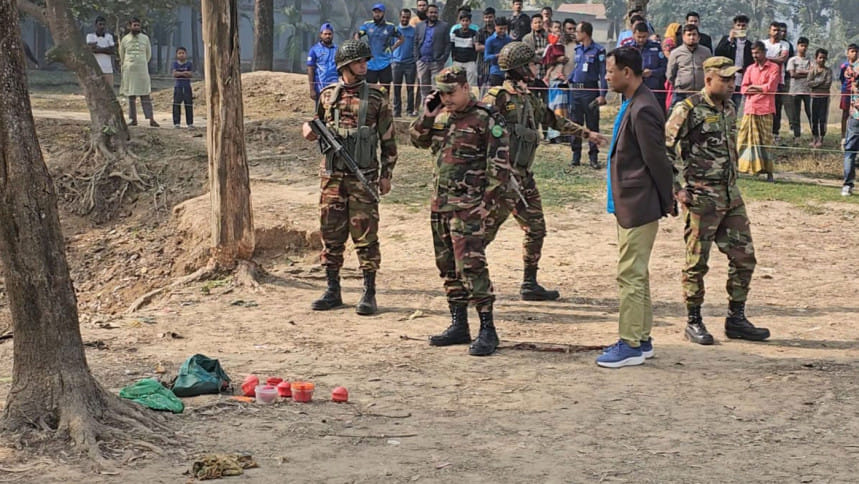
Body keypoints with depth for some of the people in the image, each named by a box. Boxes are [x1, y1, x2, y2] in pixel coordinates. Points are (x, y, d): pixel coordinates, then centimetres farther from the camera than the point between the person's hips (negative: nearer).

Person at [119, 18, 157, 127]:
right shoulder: (125, 39, 5)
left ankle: (151, 119, -10)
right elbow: (121, 55, 19)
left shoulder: (145, 38, 5)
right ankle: (133, 119, 7)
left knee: (145, 95, -6)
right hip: (129, 71, 1)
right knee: (131, 96, 3)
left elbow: (148, 54, 17)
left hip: (142, 70, -1)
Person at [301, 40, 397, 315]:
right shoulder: (327, 96, 7)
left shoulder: (376, 99, 0)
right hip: (332, 176, 3)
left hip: (363, 177, -3)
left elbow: (388, 140, 4)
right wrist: (309, 131, -3)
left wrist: (386, 174, -1)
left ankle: (369, 294, 5)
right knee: (330, 235, 6)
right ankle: (333, 291, 16)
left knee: (365, 237, -2)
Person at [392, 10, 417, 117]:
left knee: (410, 88, 2)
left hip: (410, 63, -1)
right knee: (397, 88, 1)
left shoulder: (413, 31, 4)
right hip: (397, 63, 1)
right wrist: (391, 60, 2)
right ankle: (397, 111, 4)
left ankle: (410, 110, 7)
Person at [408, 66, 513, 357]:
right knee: (448, 267, 12)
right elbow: (418, 140, 20)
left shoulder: (486, 120, -10)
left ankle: (487, 330, -10)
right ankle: (458, 326, 21)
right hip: (439, 203, 8)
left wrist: (488, 201, -16)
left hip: (467, 206, -8)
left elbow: (500, 166, -11)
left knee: (471, 265, -14)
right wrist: (426, 116, 2)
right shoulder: (441, 115, 11)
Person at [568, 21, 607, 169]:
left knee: (592, 125, -1)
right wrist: (570, 79, 9)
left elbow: (603, 73, -10)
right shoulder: (578, 49, 11)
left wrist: (602, 95, -15)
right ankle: (576, 156, 14)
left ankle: (593, 157, 4)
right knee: (575, 124, 8)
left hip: (590, 91, -6)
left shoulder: (598, 51, -8)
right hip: (576, 90, 6)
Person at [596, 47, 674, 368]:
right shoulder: (631, 105, 13)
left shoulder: (643, 110, -20)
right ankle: (641, 339, 24)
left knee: (631, 275, -5)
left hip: (638, 206, -11)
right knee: (635, 274, 16)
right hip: (629, 205, 11)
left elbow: (657, 160, -17)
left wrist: (667, 202, -10)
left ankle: (631, 345, 0)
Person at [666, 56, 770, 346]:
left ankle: (736, 319, 18)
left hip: (730, 195, 8)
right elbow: (664, 150, -12)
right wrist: (679, 188, -16)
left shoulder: (729, 109, 12)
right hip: (700, 199, -7)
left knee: (744, 256, 8)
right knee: (697, 262, 1)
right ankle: (693, 322, 12)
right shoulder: (689, 110, -11)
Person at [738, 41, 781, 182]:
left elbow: (770, 87, -8)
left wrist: (753, 87, 2)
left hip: (765, 110, -4)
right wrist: (761, 89, -6)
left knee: (765, 141, -5)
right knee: (745, 139, 1)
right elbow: (744, 89, 7)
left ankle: (769, 172, -4)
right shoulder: (750, 69, 16)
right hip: (750, 109, 4)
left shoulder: (774, 68, 3)